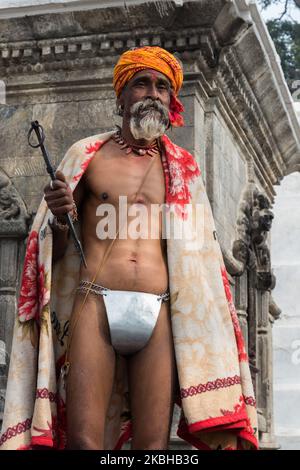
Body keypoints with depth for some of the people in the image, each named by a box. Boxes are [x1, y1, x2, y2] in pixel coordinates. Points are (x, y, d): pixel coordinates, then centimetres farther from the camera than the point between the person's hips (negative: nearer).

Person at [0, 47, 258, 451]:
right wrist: (59, 220, -9)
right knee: (83, 440, -12)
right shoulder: (88, 155, 14)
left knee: (153, 444, -5)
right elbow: (55, 250, 16)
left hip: (160, 313, 1)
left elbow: (199, 255, 17)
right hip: (96, 304, -1)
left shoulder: (183, 170, 18)